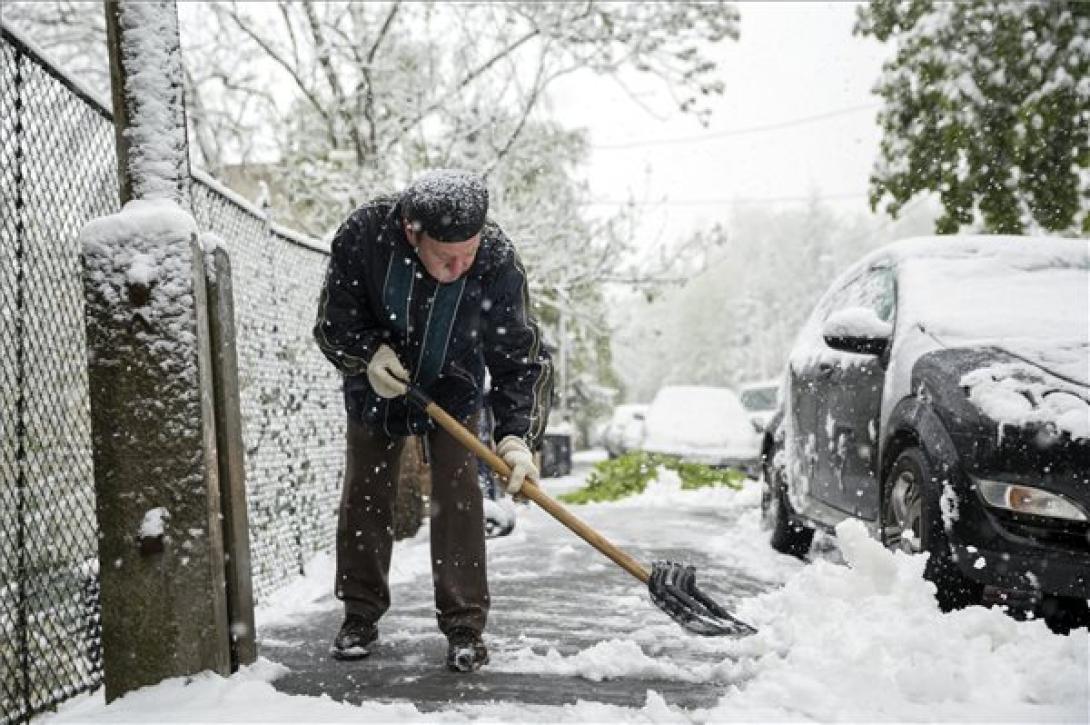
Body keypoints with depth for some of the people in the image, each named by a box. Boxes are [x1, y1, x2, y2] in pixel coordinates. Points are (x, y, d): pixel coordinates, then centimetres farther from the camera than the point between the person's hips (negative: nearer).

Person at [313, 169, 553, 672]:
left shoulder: (497, 262, -32)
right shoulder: (363, 235, -31)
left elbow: (522, 357, -26)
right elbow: (332, 323, -14)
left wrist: (517, 436, -35)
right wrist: (369, 353, -32)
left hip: (453, 392, -1)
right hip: (375, 388, 1)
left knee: (457, 499, -7)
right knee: (364, 498, 6)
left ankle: (464, 627, 3)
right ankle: (361, 616, 22)